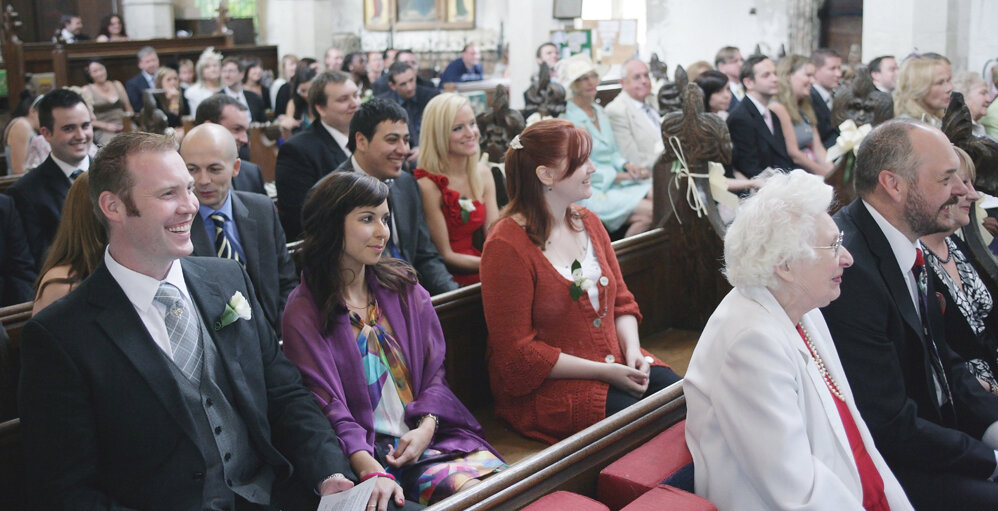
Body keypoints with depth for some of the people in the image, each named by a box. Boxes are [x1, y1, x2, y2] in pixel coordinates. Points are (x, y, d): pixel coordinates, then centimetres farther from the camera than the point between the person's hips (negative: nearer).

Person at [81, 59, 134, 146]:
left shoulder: (117, 85, 21)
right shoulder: (87, 90, 9)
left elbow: (128, 108, 23)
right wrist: (106, 126, -12)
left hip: (125, 127, 4)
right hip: (103, 131, -4)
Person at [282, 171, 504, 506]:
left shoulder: (404, 287, 11)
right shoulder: (304, 313, -3)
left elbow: (434, 370, 11)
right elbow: (327, 406, -11)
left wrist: (426, 427, -8)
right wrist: (372, 472, -25)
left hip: (424, 434, 5)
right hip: (366, 450, -5)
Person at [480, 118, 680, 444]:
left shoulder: (588, 223, 10)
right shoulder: (506, 246, -14)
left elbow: (621, 301, 15)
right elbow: (518, 351, -15)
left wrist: (632, 351, -6)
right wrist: (604, 372, -17)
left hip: (616, 365, 7)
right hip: (544, 386, -7)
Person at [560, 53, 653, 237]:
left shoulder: (600, 111, 17)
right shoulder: (567, 118, -10)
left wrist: (627, 165, 0)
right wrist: (621, 175, -14)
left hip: (617, 182, 8)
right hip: (590, 191, -8)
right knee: (649, 212, -24)